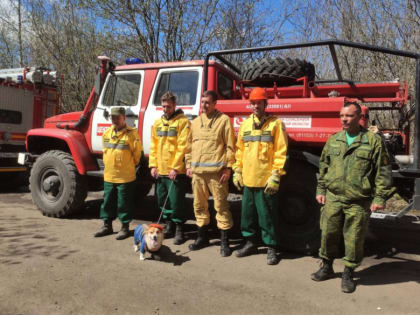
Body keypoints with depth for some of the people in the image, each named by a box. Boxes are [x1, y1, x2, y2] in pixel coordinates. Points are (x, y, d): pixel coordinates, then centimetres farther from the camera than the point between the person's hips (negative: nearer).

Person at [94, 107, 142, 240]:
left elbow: (137, 153, -5)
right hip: (108, 175, 6)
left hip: (125, 177, -6)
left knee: (124, 203, 4)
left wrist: (130, 166, 5)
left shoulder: (131, 133, -12)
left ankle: (125, 227, 19)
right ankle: (107, 226, 30)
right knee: (107, 201, 16)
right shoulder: (106, 133, 8)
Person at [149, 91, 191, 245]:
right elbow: (153, 146, 14)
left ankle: (179, 229, 12)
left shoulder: (182, 122, -6)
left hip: (176, 172, -6)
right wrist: (153, 165, 5)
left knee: (176, 202, -2)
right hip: (160, 171, 6)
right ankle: (169, 226, 30)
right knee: (163, 201, 14)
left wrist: (175, 168, -17)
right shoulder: (158, 123, 14)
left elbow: (182, 147, -12)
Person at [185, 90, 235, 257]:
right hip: (197, 171, 6)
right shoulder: (195, 122, 16)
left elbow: (230, 145, -5)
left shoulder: (223, 120, -1)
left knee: (221, 206, -1)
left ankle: (224, 242, 10)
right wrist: (189, 165, 13)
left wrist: (228, 167, -10)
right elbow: (189, 145, 19)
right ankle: (202, 237, 28)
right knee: (199, 205, 13)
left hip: (216, 171, -6)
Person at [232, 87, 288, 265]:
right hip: (248, 180, 5)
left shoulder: (275, 123, -3)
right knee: (248, 213, 15)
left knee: (267, 216, 3)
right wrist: (237, 171, 12)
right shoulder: (245, 124, 13)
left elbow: (281, 152, -8)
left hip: (266, 181, -5)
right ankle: (250, 243, 32)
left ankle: (271, 248, 18)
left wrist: (276, 176, -13)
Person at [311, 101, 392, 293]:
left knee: (354, 240, 6)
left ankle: (348, 274, 24)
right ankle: (327, 267, 30)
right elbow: (323, 167, 15)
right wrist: (321, 190, 11)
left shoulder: (373, 141, -3)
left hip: (358, 202, -3)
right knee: (328, 234, 9)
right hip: (333, 198, 3)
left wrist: (379, 198, -6)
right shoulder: (333, 140, 9)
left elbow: (383, 172, -2)